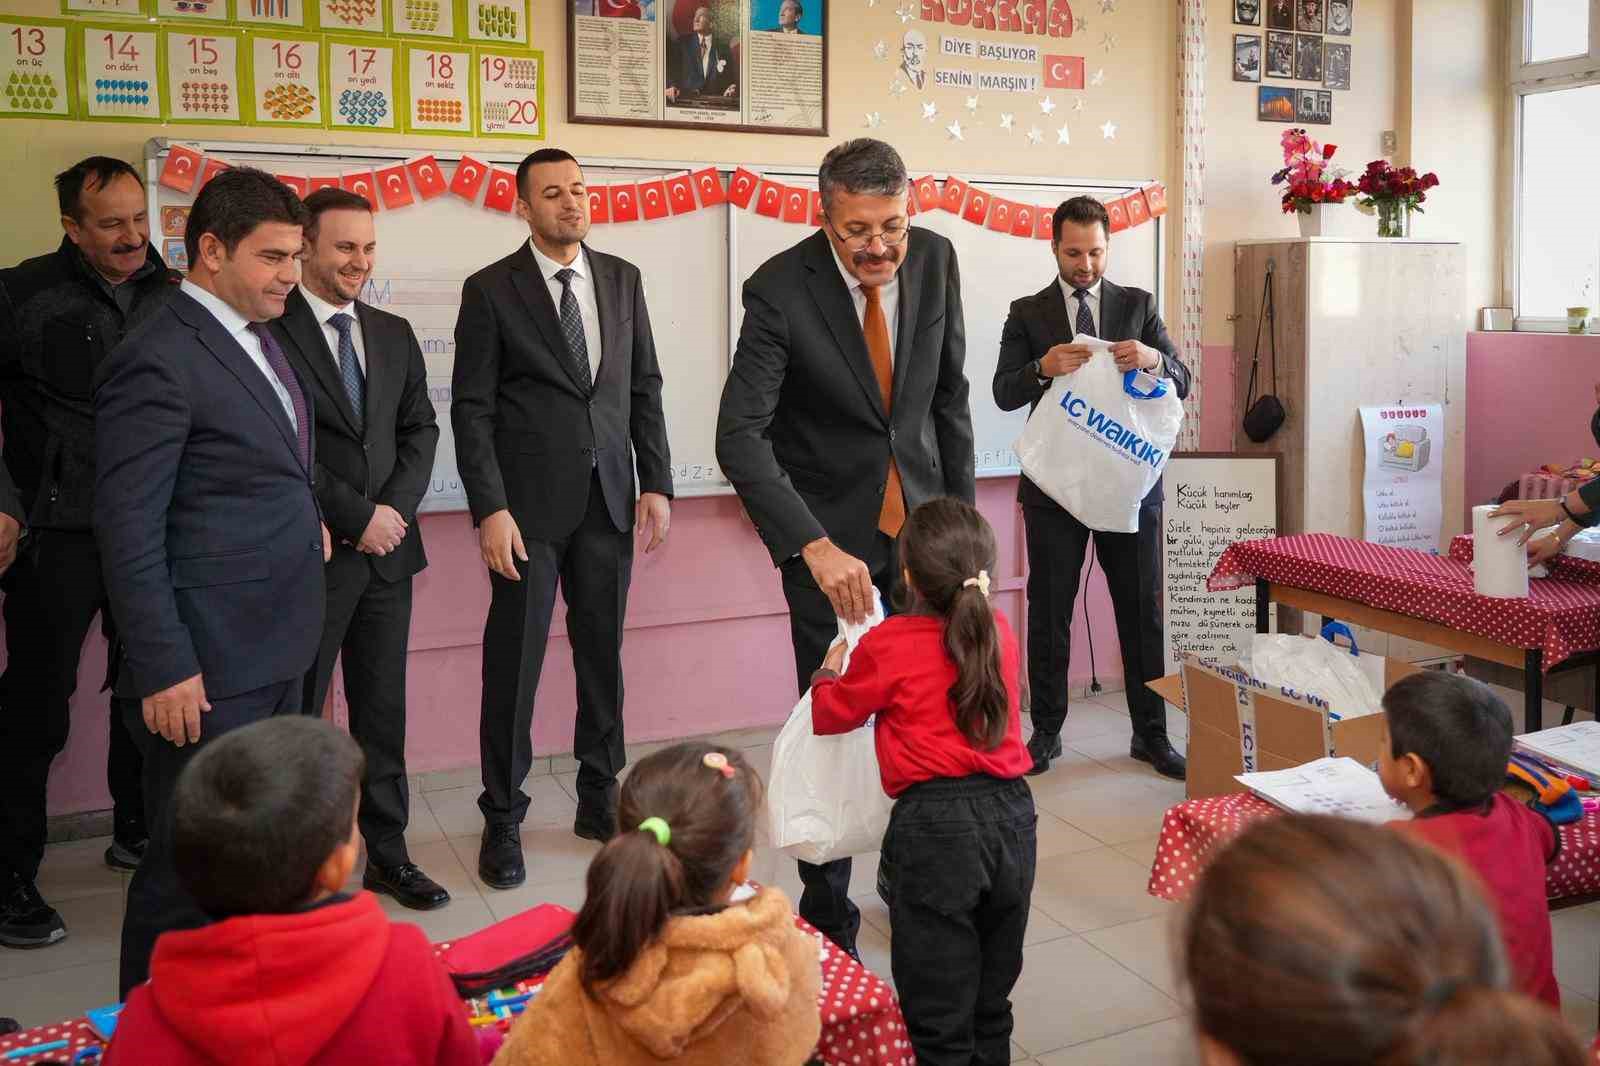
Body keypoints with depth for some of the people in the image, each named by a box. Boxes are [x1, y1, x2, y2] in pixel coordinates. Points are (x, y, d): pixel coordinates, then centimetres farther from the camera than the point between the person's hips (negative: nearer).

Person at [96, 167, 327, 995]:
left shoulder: (256, 338, 13)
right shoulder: (158, 360, -16)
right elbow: (128, 531, -19)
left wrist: (303, 521, 8)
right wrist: (164, 671, -20)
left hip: (275, 655, 9)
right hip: (207, 670, -9)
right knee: (190, 872, 4)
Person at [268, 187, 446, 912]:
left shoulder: (393, 334, 13)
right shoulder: (270, 331, -8)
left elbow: (420, 430, 11)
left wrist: (395, 508, -5)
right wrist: (357, 517, -13)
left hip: (386, 551, 6)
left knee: (383, 711, 12)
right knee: (296, 716, 5)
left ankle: (386, 851, 22)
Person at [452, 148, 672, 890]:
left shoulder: (622, 279, 9)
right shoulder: (491, 290, -2)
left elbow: (645, 388, 11)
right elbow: (472, 409, -5)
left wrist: (657, 483, 4)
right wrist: (490, 509, -13)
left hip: (609, 498, 4)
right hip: (530, 503, -3)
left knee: (602, 654, 10)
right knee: (514, 661, 1)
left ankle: (600, 798, 25)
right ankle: (503, 821, 14)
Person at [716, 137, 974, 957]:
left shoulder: (935, 259, -6)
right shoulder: (780, 288, -19)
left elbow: (949, 391, 6)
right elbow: (739, 435, -26)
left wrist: (961, 512, 7)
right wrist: (814, 545, -38)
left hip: (919, 517, 4)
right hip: (827, 529, -3)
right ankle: (826, 911, 18)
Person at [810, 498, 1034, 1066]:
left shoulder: (887, 645, -10)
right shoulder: (1000, 633, 5)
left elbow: (830, 715, 5)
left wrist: (827, 672, 25)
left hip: (935, 826, -5)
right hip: (1012, 814, 5)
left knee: (939, 1017, 7)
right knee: (991, 1002, 21)